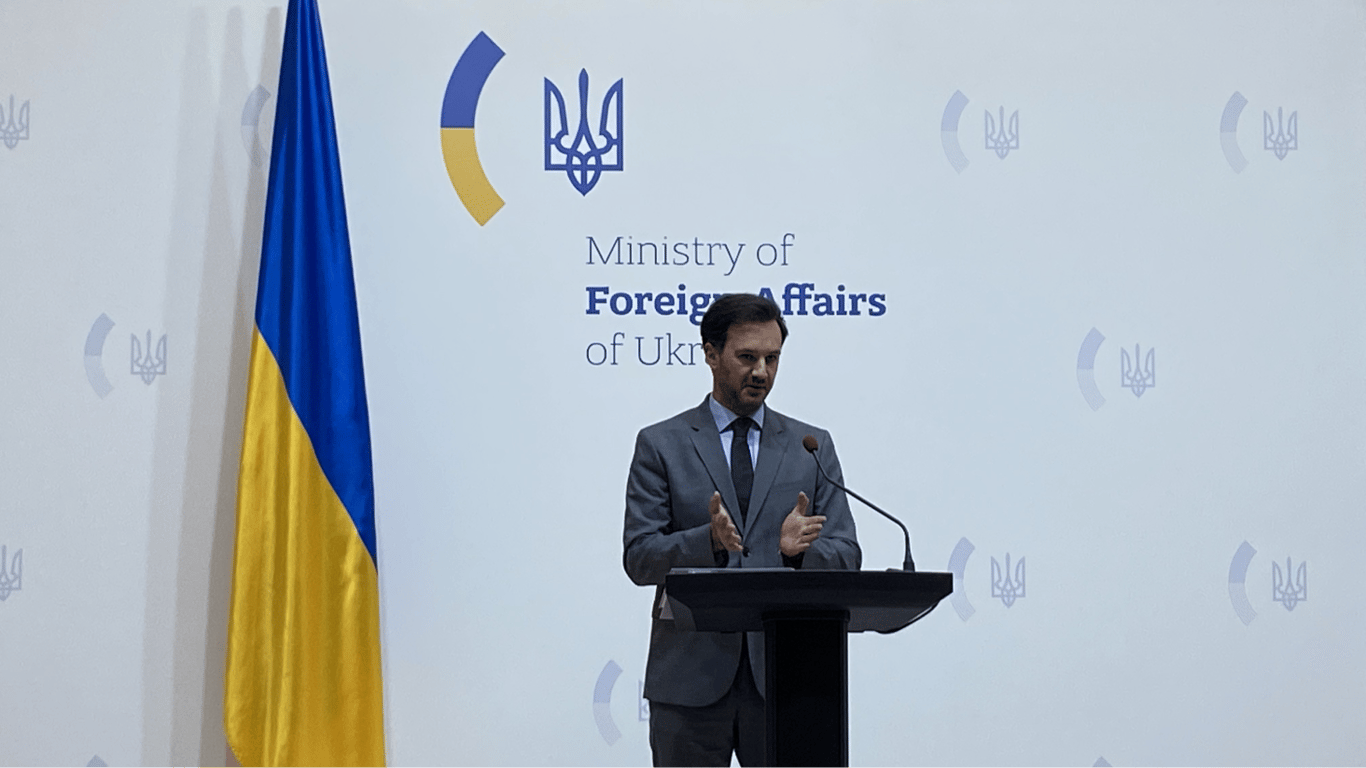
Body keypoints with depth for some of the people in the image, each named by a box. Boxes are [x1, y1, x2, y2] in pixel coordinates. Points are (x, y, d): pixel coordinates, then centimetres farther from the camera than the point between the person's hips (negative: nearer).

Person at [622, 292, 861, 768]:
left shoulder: (811, 446, 11)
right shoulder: (661, 445, 5)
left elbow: (846, 557, 6)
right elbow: (638, 558, -2)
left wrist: (799, 550, -16)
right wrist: (709, 541, -20)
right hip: (691, 676, -1)